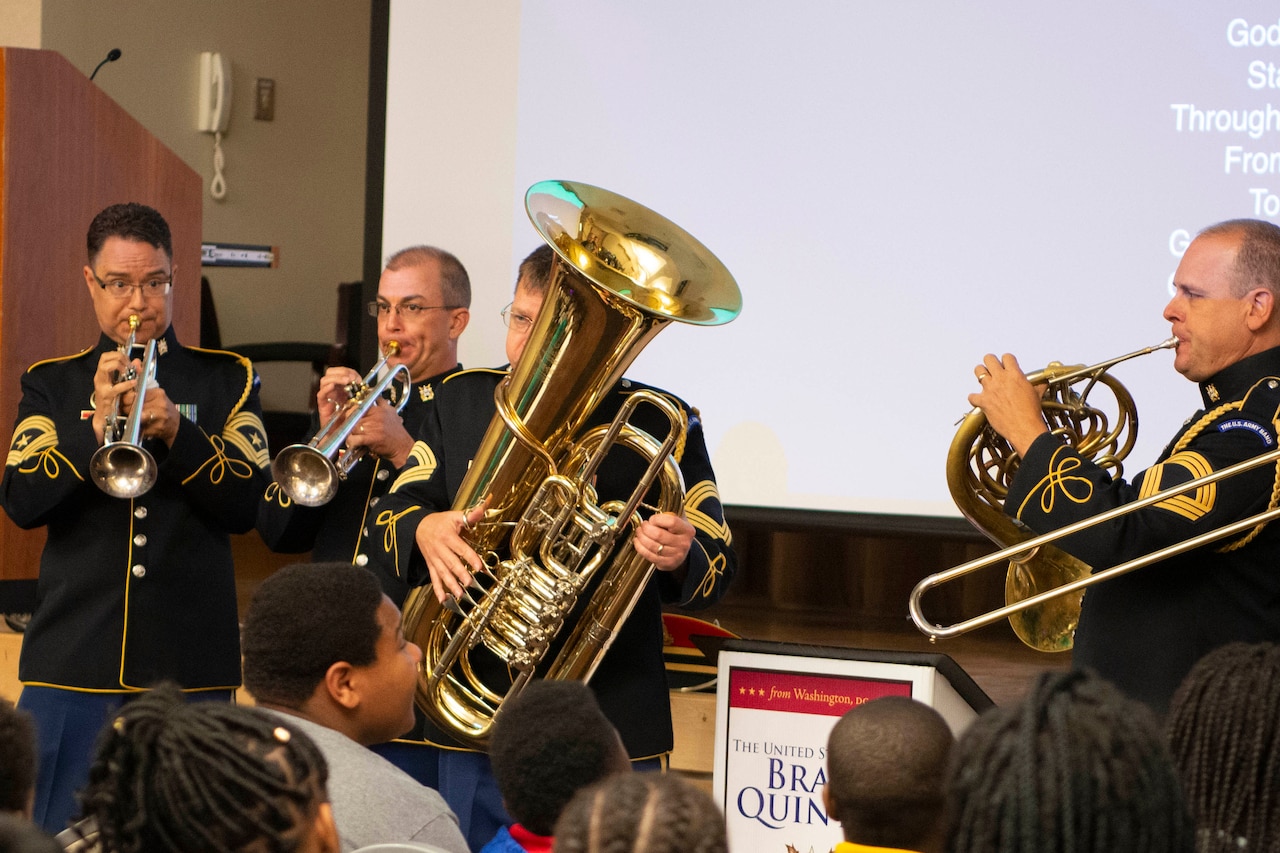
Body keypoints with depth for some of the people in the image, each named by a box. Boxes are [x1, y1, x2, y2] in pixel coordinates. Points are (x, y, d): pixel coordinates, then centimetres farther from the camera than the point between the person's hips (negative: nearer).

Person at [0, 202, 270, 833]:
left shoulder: (225, 380, 10)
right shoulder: (53, 384, 11)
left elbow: (247, 505, -1)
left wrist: (176, 430, -15)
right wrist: (96, 426, -16)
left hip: (188, 663, 0)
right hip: (74, 662, 1)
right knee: (60, 833, 1)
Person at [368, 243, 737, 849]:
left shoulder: (659, 425, -1)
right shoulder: (462, 400, 8)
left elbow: (715, 571, -3)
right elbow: (390, 522, 4)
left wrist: (682, 555, -27)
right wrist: (424, 531, -20)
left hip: (611, 737, -3)